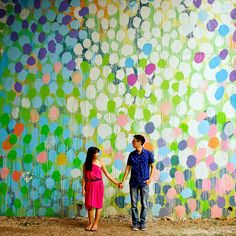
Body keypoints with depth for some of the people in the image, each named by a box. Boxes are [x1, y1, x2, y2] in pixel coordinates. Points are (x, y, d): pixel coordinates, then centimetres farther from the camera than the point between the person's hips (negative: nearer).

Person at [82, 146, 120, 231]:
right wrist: (83, 188, -2)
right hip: (89, 186, 0)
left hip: (99, 185, 0)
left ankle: (95, 224, 11)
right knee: (90, 205, 0)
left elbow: (107, 174, 5)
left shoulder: (100, 163, 2)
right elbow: (84, 177, 3)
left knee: (98, 205, 1)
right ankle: (90, 223, 15)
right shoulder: (86, 164, 2)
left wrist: (116, 183, 3)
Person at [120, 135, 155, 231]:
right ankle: (135, 223, 18)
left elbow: (152, 167, 3)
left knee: (144, 204, 4)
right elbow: (128, 168, 6)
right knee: (134, 204, 6)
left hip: (144, 183, -2)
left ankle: (143, 223, 17)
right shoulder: (131, 155, 2)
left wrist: (150, 178, -8)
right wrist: (123, 181, 2)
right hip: (133, 182, 2)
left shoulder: (148, 154, -5)